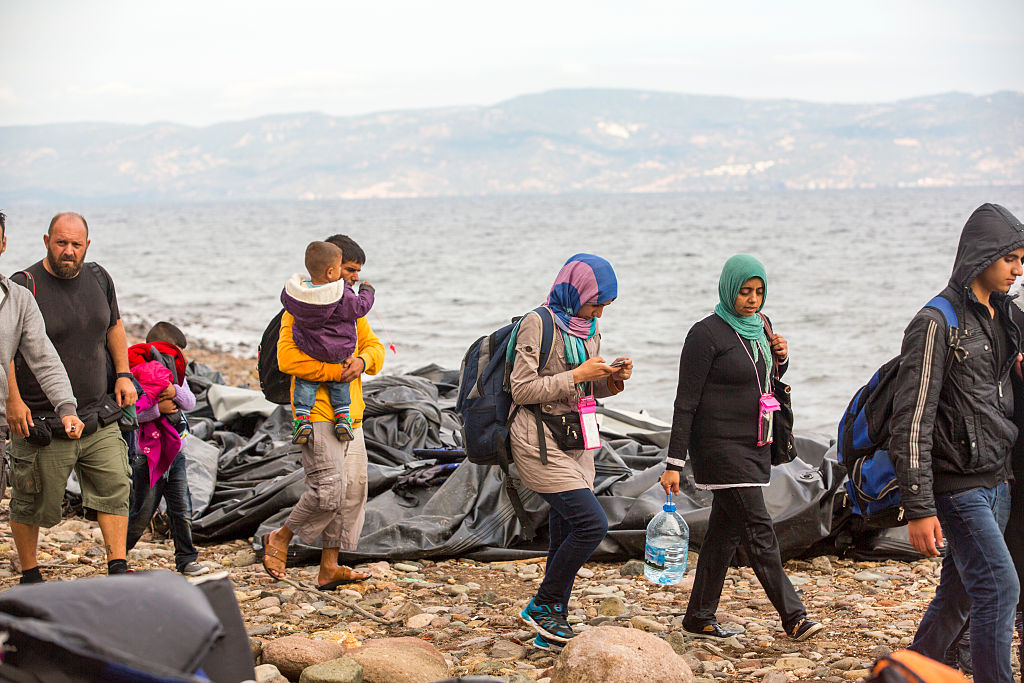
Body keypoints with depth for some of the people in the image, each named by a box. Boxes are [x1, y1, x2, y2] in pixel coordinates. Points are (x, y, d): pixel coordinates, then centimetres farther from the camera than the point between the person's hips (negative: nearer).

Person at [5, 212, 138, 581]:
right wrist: (13, 401, -20)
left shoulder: (98, 278, 6)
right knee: (34, 502, 5)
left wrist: (123, 374, 12)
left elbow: (114, 326, 21)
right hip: (41, 421, -4)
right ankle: (29, 574, 22)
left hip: (98, 418, 5)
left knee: (115, 488, -2)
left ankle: (117, 569, 4)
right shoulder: (24, 286, -11)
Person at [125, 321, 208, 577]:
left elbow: (190, 402, -1)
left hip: (175, 453, 6)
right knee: (142, 512, 1)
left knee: (182, 509, 4)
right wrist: (158, 409, -26)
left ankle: (186, 560, 11)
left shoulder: (175, 375, 11)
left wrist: (176, 392, -20)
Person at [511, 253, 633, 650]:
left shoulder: (588, 329, 13)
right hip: (541, 444, -8)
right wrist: (577, 376, -17)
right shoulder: (539, 324, -12)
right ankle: (543, 606, 1)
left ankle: (550, 631, 15)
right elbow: (522, 390, -15)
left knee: (566, 535, 7)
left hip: (576, 444, 8)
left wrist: (611, 380, 0)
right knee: (592, 523, -16)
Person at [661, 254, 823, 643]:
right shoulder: (707, 334, -11)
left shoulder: (758, 326, 11)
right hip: (721, 446, -8)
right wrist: (674, 462, -16)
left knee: (726, 531, 10)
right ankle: (793, 617, -9)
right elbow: (686, 402, -12)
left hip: (754, 446, 8)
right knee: (759, 532, -10)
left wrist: (780, 357, 2)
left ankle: (700, 618, 17)